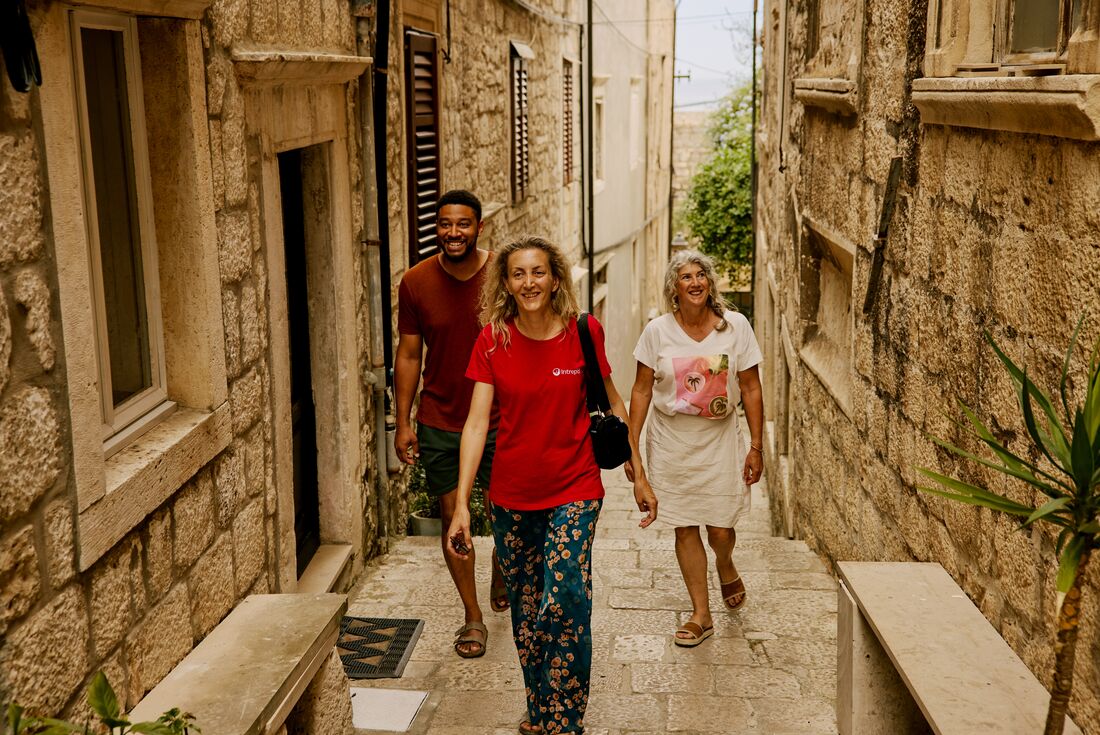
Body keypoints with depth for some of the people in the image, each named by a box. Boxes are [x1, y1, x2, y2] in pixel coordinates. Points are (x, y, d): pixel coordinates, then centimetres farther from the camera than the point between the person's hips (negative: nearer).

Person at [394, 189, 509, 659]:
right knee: (453, 517, 6)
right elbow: (408, 355, 2)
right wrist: (402, 423, -1)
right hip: (439, 425, 1)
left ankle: (501, 573, 43)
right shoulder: (416, 283, -4)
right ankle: (473, 617, 21)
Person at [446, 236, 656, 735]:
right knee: (524, 609, 12)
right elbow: (477, 422, -9)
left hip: (574, 489, -2)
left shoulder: (584, 332, -7)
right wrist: (461, 504, -15)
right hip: (511, 495, 2)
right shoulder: (492, 341, -5)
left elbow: (612, 406, 4)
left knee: (566, 598, -16)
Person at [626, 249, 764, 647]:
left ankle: (725, 567, 38)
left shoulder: (735, 326, -6)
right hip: (671, 439, 0)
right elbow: (641, 391, 0)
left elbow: (750, 388, -1)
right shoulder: (657, 331, -6)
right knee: (685, 528, 5)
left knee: (720, 527, 0)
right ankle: (701, 615, 19)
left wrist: (756, 446, -2)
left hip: (719, 438, 0)